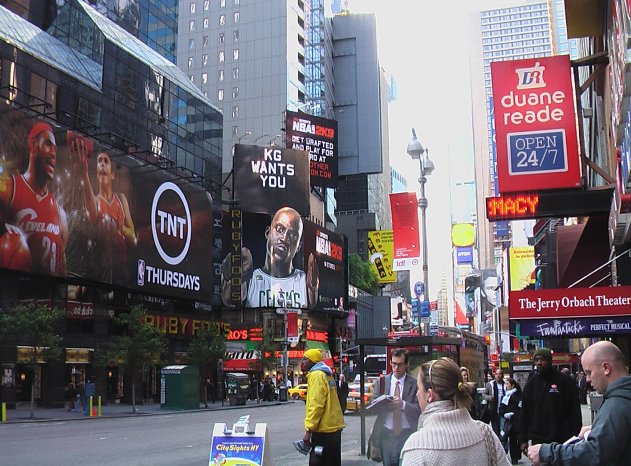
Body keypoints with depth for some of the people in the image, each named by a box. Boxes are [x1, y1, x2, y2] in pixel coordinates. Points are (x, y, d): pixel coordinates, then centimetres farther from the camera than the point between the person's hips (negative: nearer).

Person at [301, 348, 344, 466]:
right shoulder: (325, 374, 18)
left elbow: (316, 405, -20)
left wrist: (309, 429, -20)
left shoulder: (316, 375, -12)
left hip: (324, 430, -10)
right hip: (334, 426, 10)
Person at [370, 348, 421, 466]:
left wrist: (403, 404, -27)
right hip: (386, 433, 2)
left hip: (407, 434, -2)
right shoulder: (381, 382, 6)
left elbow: (419, 409, -9)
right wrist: (384, 404, -20)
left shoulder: (414, 383, -2)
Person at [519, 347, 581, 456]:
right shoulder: (531, 383, 7)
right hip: (537, 440, 3)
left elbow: (575, 412, -3)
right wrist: (523, 440, 6)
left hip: (562, 440, -3)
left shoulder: (564, 380, -3)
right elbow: (524, 413, 9)